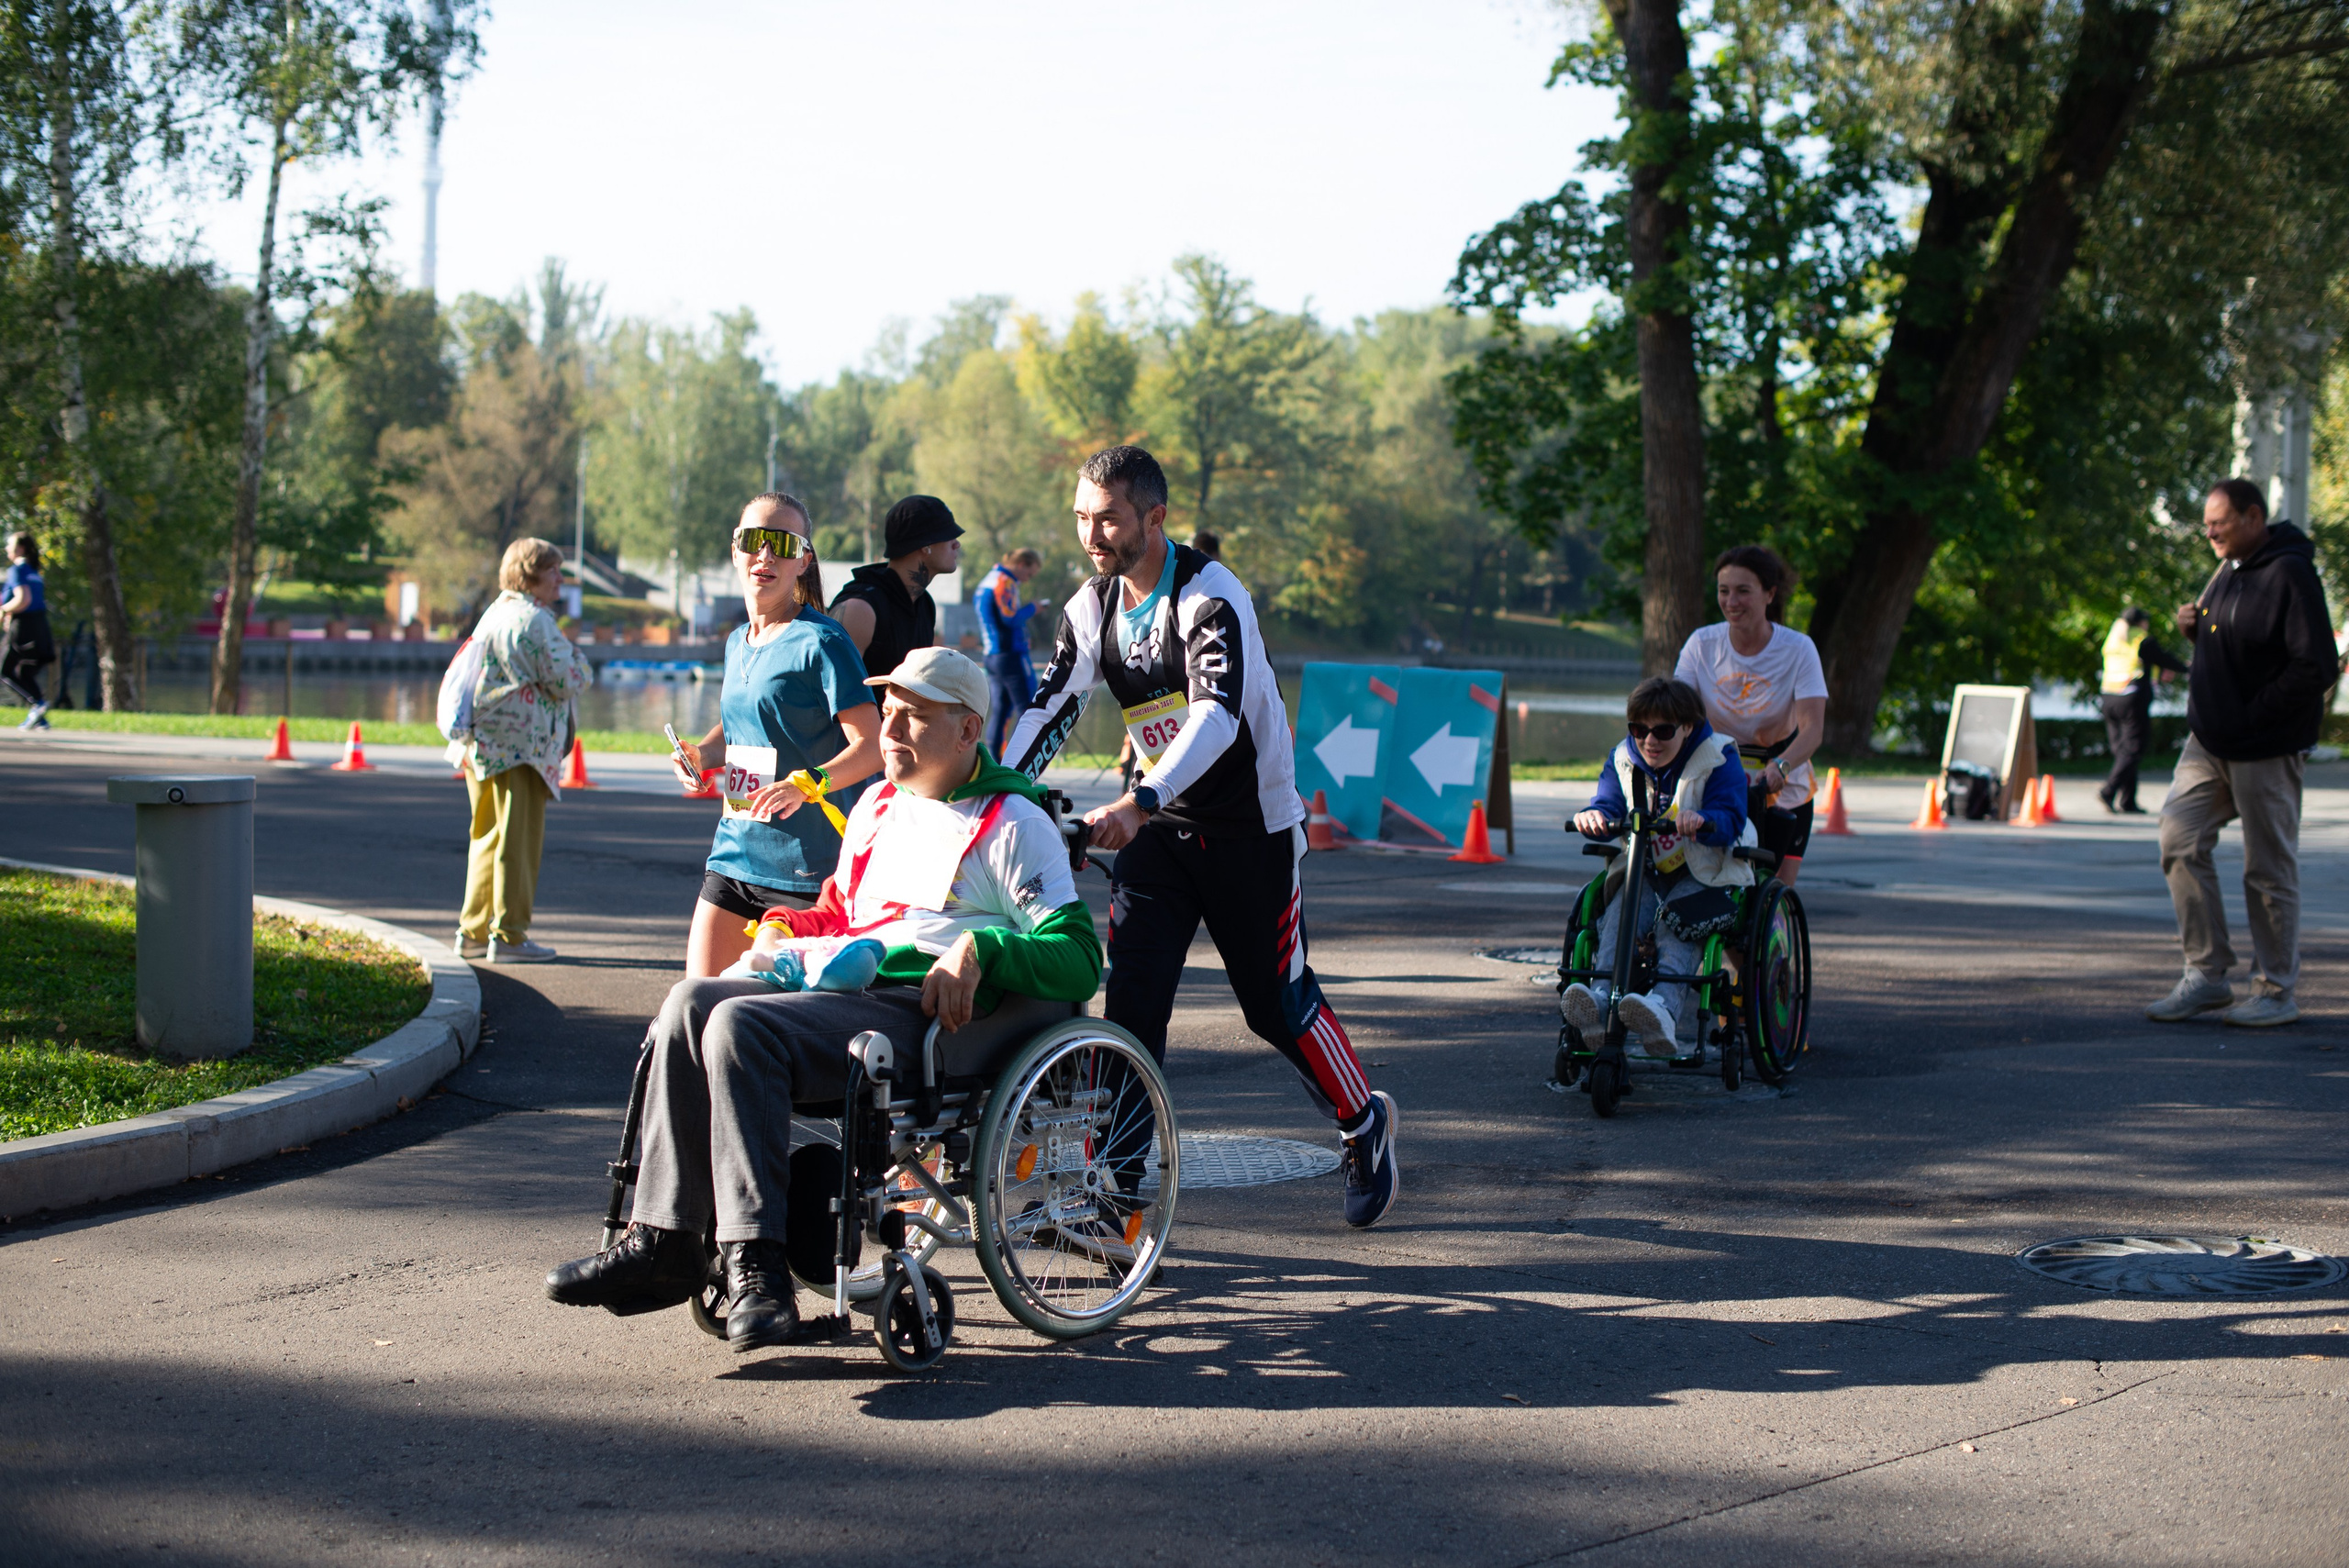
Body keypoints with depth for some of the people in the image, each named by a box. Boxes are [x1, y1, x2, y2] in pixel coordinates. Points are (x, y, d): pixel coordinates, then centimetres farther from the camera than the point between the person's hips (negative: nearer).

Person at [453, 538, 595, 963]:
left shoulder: (494, 614, 17)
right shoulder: (534, 620, -13)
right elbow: (566, 682, -15)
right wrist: (581, 663, 4)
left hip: (482, 746, 9)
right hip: (519, 747, -9)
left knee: (488, 837, 14)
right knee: (518, 840, -4)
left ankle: (474, 932, 18)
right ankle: (508, 935, -2)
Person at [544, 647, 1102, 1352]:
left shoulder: (1013, 824, 3)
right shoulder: (875, 805, 26)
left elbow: (1079, 958, -5)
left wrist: (977, 950, -19)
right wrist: (790, 926, 18)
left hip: (926, 1011, -8)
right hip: (844, 987, 8)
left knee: (740, 1025, -29)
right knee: (692, 1001, -18)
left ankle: (758, 1262, -34)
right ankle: (662, 1241, -23)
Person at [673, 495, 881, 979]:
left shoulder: (820, 642, -9)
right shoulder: (737, 643, 15)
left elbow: (872, 746, -15)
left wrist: (806, 784, -30)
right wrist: (702, 754, 8)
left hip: (806, 862, -7)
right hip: (734, 850, 7)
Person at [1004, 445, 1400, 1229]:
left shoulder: (1211, 597, -21)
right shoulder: (1093, 607, 0)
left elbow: (1216, 717, -34)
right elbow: (1048, 710, -5)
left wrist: (1138, 803, -47)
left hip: (1252, 825, -5)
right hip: (1160, 825, 5)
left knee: (1277, 1002, 3)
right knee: (1131, 998, -7)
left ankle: (1364, 1120, 28)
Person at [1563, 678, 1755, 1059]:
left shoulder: (1717, 759, -8)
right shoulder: (1623, 760, 8)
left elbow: (1729, 821, -20)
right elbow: (1609, 804, -4)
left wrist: (1702, 821, -44)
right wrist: (1593, 816, -31)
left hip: (1702, 875, -4)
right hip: (1643, 871, 4)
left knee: (1675, 931, -34)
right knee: (1616, 918, -28)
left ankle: (1665, 1004, -56)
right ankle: (1601, 1003, -47)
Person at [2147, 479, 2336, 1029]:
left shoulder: (2290, 576, -14)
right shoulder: (2226, 572, 13)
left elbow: (2315, 668, -19)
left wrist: (2253, 715, -18)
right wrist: (2193, 629, 4)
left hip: (2266, 752, -8)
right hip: (2209, 743, 8)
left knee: (2269, 869, 0)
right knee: (2180, 840, 0)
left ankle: (2275, 990, 10)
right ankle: (2206, 974, 7)